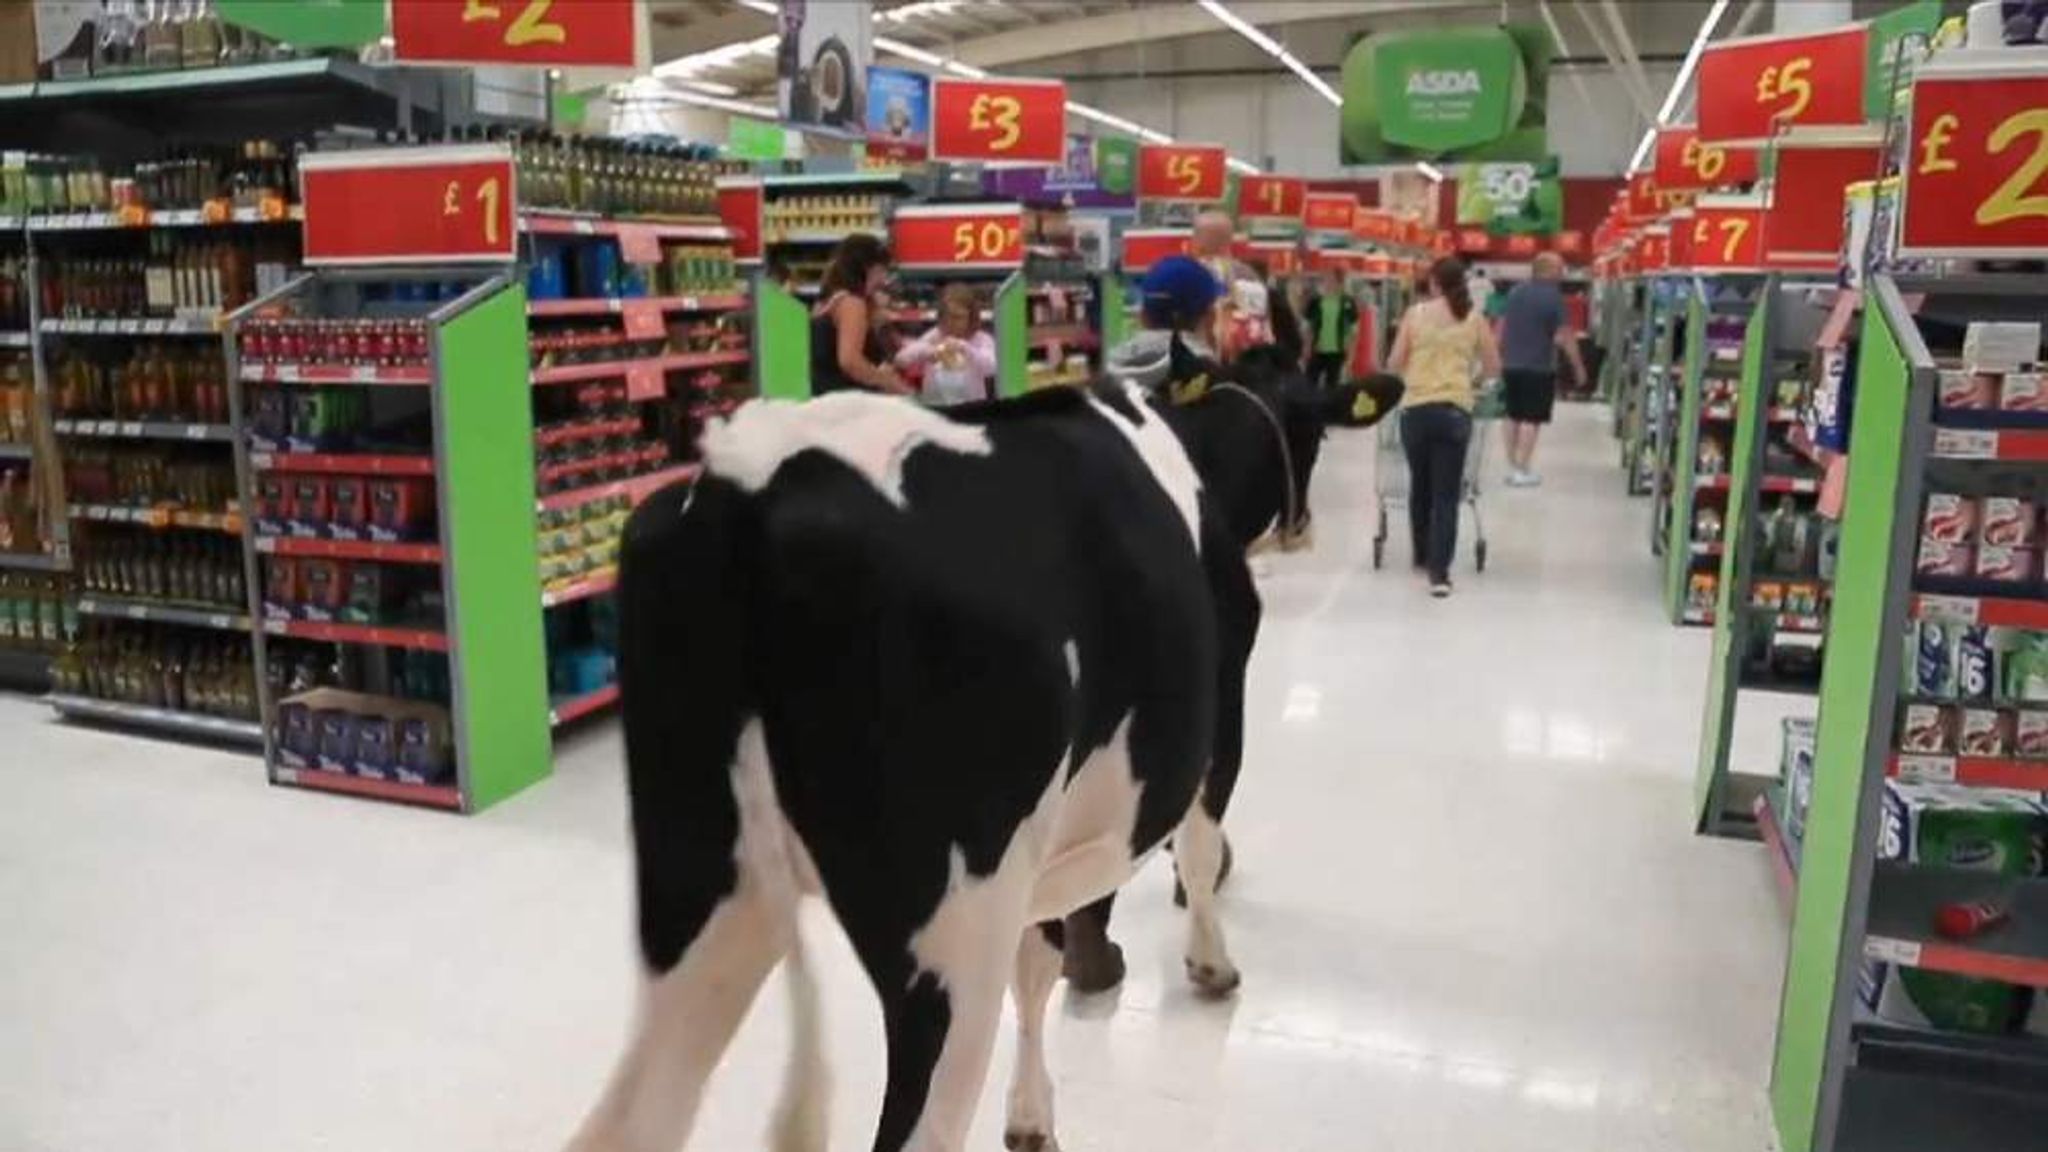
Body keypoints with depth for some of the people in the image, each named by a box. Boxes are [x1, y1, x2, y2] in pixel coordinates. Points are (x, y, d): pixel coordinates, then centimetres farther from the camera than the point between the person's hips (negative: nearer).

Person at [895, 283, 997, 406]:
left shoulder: (981, 340, 1)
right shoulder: (934, 336, 7)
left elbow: (991, 368, -19)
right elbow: (901, 360, -2)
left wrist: (965, 348, -29)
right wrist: (926, 351, -20)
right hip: (933, 407, 2)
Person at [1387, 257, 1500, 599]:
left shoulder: (1416, 312, 4)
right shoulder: (1475, 317, 6)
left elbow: (1394, 365, 4)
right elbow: (1494, 368, 10)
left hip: (1416, 409, 1)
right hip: (1455, 411, -1)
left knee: (1420, 486, 18)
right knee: (1447, 494, 0)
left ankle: (1422, 556, 33)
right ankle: (1439, 572, -8)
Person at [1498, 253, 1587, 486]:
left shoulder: (1515, 292, 7)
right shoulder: (1554, 297, -10)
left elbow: (1501, 328, 12)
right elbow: (1564, 337, -12)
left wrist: (1501, 357, 21)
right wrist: (1579, 366, -3)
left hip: (1511, 365, 6)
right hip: (1539, 368, -6)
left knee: (1514, 416, 14)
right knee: (1532, 419, -1)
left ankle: (1512, 467, 19)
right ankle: (1523, 471, -2)